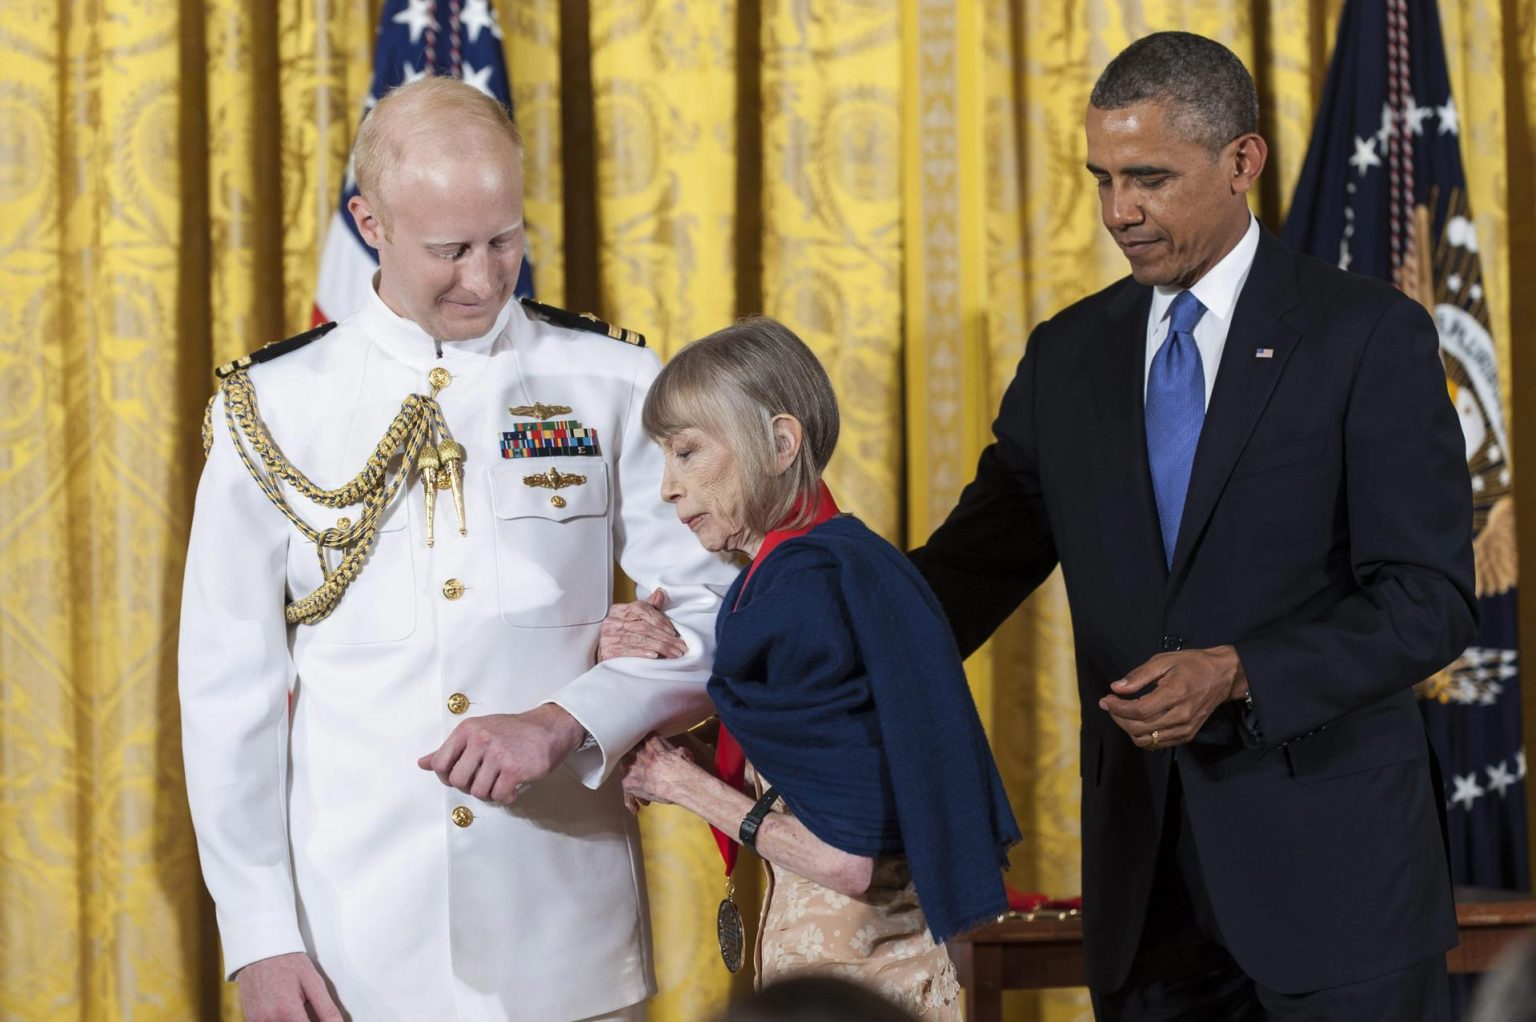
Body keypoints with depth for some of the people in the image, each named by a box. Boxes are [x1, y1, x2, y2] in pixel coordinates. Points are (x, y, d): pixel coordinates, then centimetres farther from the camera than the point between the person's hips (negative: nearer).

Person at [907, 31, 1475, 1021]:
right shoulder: (1069, 354, 11)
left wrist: (1237, 675, -22)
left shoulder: (1370, 335, -5)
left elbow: (1431, 600, -9)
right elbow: (980, 559, 11)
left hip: (1332, 865, -4)